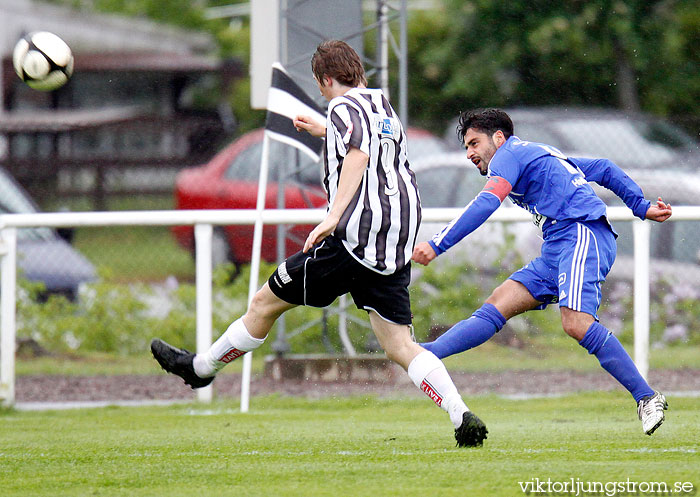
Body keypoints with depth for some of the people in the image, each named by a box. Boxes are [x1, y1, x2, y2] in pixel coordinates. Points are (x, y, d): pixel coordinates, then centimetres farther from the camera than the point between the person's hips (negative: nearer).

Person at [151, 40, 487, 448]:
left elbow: (358, 155, -25)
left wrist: (333, 217, -31)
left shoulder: (344, 107, -4)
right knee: (399, 345, 2)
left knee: (267, 302, 9)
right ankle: (463, 417, -14)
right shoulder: (385, 108, 22)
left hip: (355, 240, -7)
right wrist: (325, 132, 57)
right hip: (396, 251, 7)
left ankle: (202, 368, 23)